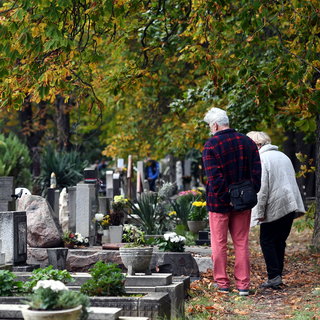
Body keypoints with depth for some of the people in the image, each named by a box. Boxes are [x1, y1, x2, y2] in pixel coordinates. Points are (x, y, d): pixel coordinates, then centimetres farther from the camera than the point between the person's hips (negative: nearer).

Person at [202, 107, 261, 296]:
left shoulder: (211, 146, -11)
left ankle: (222, 283, 10)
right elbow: (256, 172, 3)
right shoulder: (248, 142, 5)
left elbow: (214, 178, -18)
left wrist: (225, 197, -13)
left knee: (219, 244, 6)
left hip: (219, 202, -4)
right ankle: (243, 285, 8)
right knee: (242, 243, 9)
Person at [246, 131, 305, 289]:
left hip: (274, 208, -8)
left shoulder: (261, 159, -9)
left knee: (267, 241, 0)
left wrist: (260, 212, -10)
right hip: (291, 206, 8)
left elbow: (262, 188, -14)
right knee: (279, 241, 12)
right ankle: (278, 276, 13)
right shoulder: (283, 156, 18)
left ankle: (274, 276, -7)